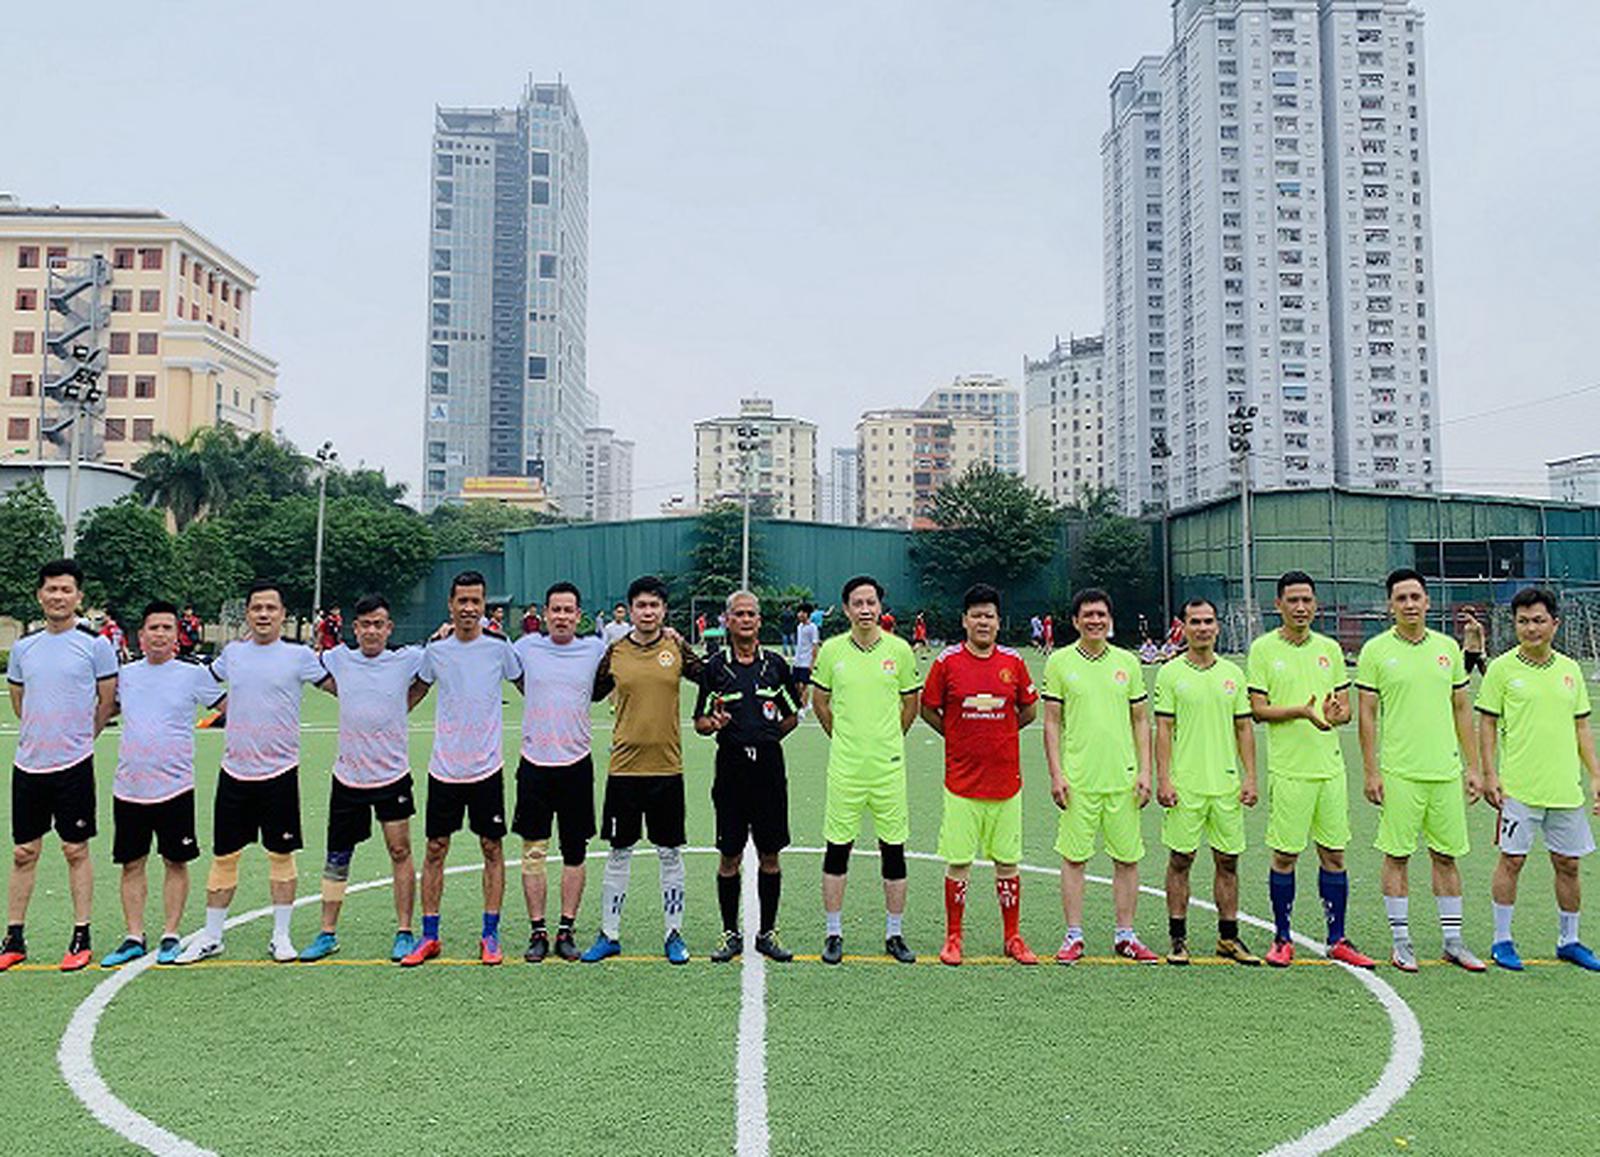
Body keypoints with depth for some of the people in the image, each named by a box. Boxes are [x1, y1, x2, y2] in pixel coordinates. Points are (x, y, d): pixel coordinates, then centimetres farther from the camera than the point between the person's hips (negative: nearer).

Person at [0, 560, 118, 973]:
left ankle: (81, 938, 12)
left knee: (76, 850, 3)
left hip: (74, 764, -4)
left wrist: (76, 738, 8)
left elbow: (107, 703, 1)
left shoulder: (96, 644, -5)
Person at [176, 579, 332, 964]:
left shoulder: (299, 655, -4)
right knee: (223, 855, 10)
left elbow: (338, 685, 3)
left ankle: (281, 935, 18)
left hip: (280, 772, -3)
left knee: (281, 854, 6)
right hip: (234, 771, 3)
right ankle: (211, 936, 23)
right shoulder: (232, 652, 7)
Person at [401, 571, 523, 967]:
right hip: (444, 766, 2)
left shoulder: (498, 645, -4)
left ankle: (490, 935, 16)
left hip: (487, 766, -1)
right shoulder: (435, 648, 1)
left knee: (492, 848, 5)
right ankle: (429, 937, 18)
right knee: (435, 849, 6)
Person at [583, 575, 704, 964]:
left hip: (667, 767, 0)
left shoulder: (677, 649, -1)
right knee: (619, 854, 10)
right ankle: (609, 935, 23)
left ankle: (674, 935, 22)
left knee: (670, 855, 8)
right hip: (624, 767, 0)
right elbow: (592, 692, 12)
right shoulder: (614, 652, 0)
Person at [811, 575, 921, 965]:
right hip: (844, 767, 0)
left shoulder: (900, 649, 0)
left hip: (889, 766, 0)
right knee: (837, 849, 5)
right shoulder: (831, 649, -1)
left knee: (894, 850, 7)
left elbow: (911, 702, 11)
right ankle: (834, 934, 19)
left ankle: (894, 935, 21)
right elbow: (819, 700, 13)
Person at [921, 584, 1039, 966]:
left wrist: (998, 734, 10)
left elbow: (1029, 709, 15)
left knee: (1008, 861, 10)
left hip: (1006, 779, 2)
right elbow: (928, 710, 6)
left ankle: (1012, 937, 23)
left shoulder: (1013, 662, 2)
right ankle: (953, 937, 17)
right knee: (958, 862, 3)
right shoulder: (947, 661, -4)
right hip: (961, 780, -2)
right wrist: (960, 737, 4)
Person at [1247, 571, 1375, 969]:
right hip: (1288, 769, -4)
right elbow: (1258, 709, -5)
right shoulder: (1263, 648, -2)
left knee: (1334, 853, 9)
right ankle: (1282, 939, 15)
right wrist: (1301, 711, -19)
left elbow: (1346, 707, 12)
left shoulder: (1329, 648, 11)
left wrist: (1336, 714, -10)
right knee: (1284, 855, 2)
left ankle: (1337, 940, 20)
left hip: (1330, 767, 4)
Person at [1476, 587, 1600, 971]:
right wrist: (1489, 774, -8)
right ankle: (1502, 940, 11)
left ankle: (1568, 941, 26)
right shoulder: (1502, 668, -3)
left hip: (1566, 787, 4)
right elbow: (1487, 723, -2)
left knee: (1568, 864, 10)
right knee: (1511, 859, -1)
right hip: (1518, 786, -4)